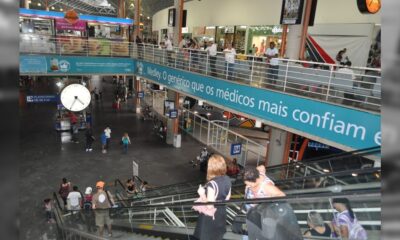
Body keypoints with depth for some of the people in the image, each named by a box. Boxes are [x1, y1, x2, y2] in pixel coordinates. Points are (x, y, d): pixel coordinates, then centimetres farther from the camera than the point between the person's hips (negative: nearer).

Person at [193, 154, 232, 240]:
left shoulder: (212, 184, -32)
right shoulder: (227, 179, -9)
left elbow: (209, 205, -27)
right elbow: (227, 197, 3)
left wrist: (202, 194, -16)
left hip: (210, 217, -6)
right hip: (221, 213, 7)